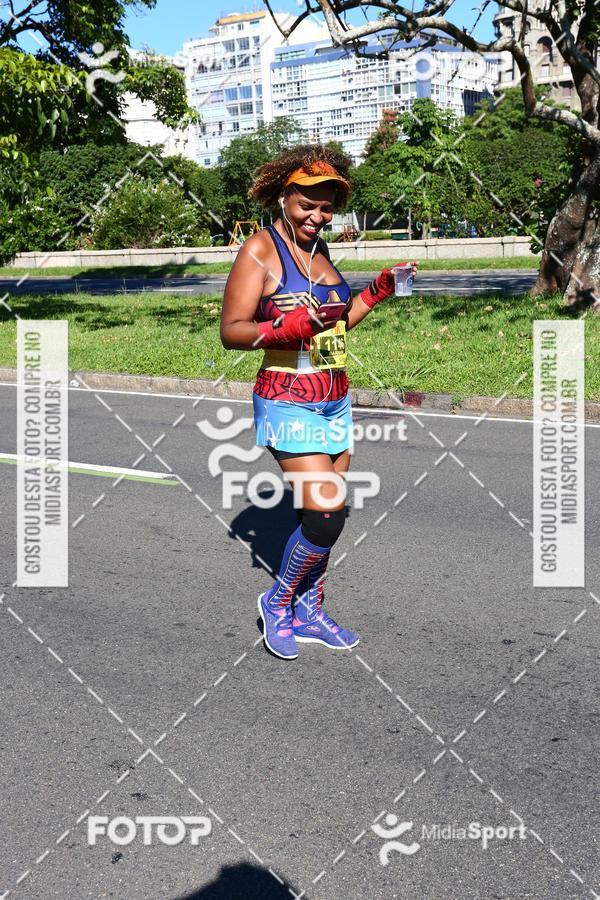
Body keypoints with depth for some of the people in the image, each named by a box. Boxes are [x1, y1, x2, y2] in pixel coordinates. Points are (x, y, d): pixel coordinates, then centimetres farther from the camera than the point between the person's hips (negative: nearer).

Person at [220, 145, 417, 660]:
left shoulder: (321, 250, 13)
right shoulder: (261, 248, -8)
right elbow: (231, 331, -13)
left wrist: (379, 291, 12)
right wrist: (290, 327, -26)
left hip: (336, 400, 7)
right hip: (288, 400, -7)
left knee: (331, 515, 10)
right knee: (324, 515, -13)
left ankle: (309, 612, 26)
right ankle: (278, 602, 11)